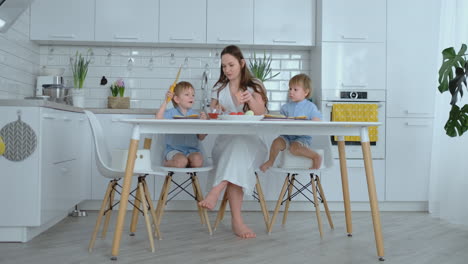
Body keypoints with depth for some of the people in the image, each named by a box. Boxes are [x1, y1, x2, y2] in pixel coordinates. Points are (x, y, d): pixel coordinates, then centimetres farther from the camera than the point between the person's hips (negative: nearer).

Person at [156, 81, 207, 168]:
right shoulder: (171, 113, 1)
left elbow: (201, 138, 6)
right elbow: (158, 119, -20)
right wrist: (166, 102, -17)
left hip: (192, 149, 1)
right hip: (174, 149, -1)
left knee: (198, 161, -29)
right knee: (181, 161, -30)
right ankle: (167, 162, 3)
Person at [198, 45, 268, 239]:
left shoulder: (255, 86, 10)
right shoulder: (218, 88, 16)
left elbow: (261, 114, -3)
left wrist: (251, 100, -23)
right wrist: (215, 112, -10)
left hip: (250, 141, -1)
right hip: (225, 140, 1)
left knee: (239, 145, -38)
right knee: (236, 157, -34)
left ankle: (215, 193, -44)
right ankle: (237, 220, -38)